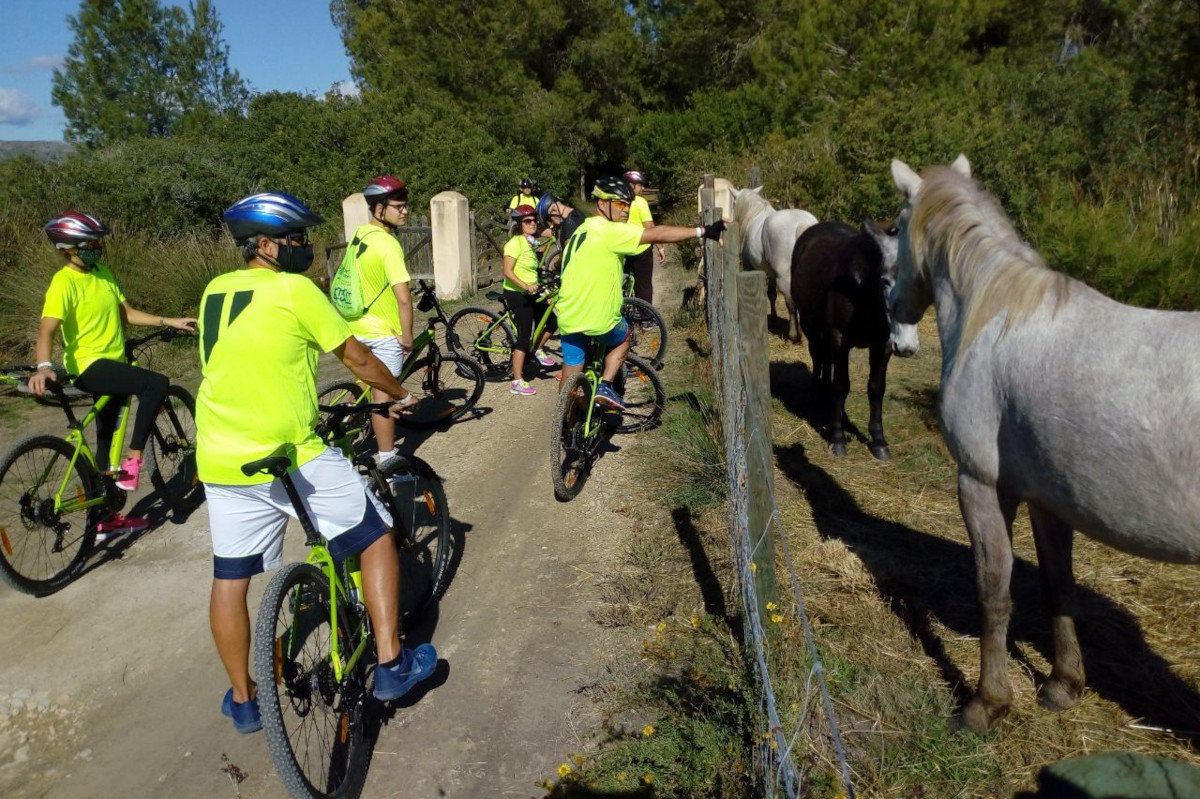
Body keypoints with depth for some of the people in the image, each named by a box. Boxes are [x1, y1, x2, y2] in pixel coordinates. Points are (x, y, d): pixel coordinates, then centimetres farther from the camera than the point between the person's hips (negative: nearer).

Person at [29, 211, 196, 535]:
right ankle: (133, 459, -15)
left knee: (108, 441, 14)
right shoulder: (64, 282, -16)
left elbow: (126, 312, 15)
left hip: (111, 363, 9)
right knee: (157, 383, -29)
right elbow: (46, 330, -26)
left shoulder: (102, 273, 9)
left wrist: (170, 322, 9)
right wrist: (44, 367, -42)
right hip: (89, 366, -9)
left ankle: (106, 517, 26)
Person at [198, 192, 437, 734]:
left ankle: (242, 699, 28)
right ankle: (392, 664, 10)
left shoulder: (214, 291, 11)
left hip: (221, 461, 7)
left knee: (230, 579, 15)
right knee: (377, 537, 9)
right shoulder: (294, 290, -10)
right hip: (291, 457, -7)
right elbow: (358, 359, -5)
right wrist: (399, 396, 12)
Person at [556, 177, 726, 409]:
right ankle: (605, 386, 11)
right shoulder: (609, 231, -14)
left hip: (568, 318, 7)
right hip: (598, 318, -7)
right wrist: (704, 231, -23)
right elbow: (658, 234, -22)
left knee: (571, 377, 14)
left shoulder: (582, 231, 16)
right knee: (623, 339, 24)